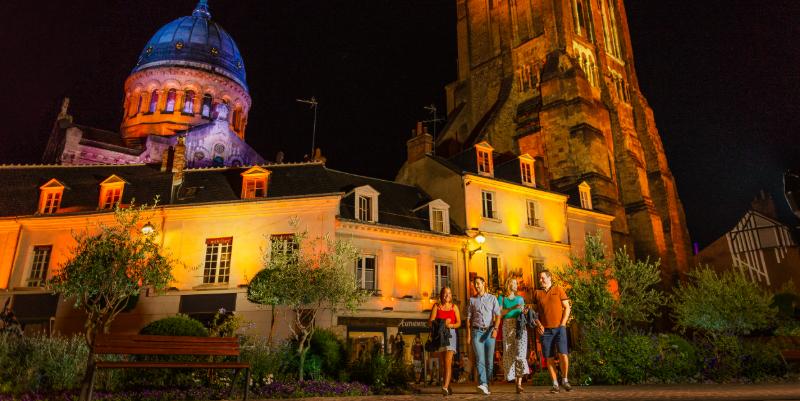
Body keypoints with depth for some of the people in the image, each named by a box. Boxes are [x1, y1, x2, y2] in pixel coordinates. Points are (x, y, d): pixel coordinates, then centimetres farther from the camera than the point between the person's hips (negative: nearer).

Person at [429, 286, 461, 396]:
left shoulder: (454, 307, 8)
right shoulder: (436, 306, 5)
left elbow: (459, 323, 6)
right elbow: (431, 322, -1)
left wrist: (450, 325, -13)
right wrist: (442, 323, -15)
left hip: (450, 334, -1)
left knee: (448, 361, -14)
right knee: (442, 363, 7)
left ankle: (445, 387, -18)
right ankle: (447, 384, 23)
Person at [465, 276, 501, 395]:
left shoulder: (492, 298, 7)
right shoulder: (472, 300, 9)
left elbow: (497, 315, 1)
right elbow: (468, 318, 8)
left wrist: (495, 329, -14)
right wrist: (468, 335, 2)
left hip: (489, 331, 0)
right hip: (477, 331, 0)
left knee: (489, 360, 1)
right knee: (480, 359, -12)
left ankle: (486, 384, 10)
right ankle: (483, 384, -20)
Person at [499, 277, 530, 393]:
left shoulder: (520, 298, 18)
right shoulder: (501, 298, 8)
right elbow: (500, 313, -5)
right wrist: (513, 308, -15)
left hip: (520, 327, 1)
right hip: (508, 327, -1)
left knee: (520, 354, -13)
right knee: (510, 355, 0)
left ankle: (519, 384, -17)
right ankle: (517, 381, 12)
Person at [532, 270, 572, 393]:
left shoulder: (558, 290, 4)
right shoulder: (537, 293, 9)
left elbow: (567, 307, 4)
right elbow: (534, 311, 11)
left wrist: (563, 323, -5)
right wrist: (538, 324, -3)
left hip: (559, 328, -2)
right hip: (545, 330, 2)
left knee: (563, 355, -10)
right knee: (549, 358, 2)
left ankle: (565, 380, 10)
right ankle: (555, 384, 11)